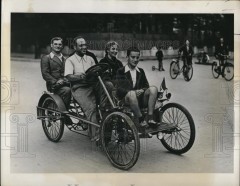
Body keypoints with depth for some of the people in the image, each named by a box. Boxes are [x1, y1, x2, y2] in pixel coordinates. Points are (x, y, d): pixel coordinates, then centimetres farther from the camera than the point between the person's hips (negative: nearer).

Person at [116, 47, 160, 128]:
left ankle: (150, 118, -29)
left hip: (140, 100, 4)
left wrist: (142, 90, -11)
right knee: (132, 93, -38)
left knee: (153, 89, -23)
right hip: (126, 99, -4)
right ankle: (141, 120, -31)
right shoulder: (121, 71, 6)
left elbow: (146, 86, 15)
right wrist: (134, 91, -21)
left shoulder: (141, 71, 19)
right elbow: (119, 89, -5)